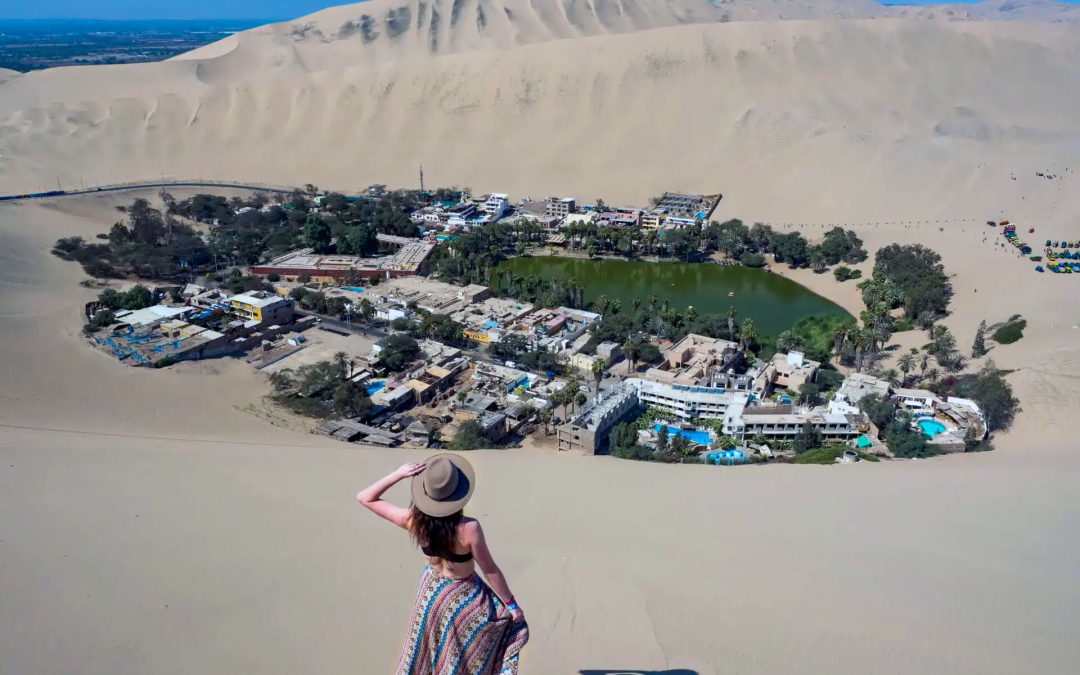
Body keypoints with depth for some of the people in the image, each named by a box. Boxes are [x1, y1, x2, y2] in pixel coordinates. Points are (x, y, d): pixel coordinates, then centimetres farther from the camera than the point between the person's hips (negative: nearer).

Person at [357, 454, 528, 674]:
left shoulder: (414, 521, -25)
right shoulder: (468, 528, -36)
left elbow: (364, 497, -14)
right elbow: (490, 571, -22)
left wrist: (398, 474, -19)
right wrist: (511, 604, -7)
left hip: (431, 589, 4)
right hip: (463, 596, -4)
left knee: (430, 644, 31)